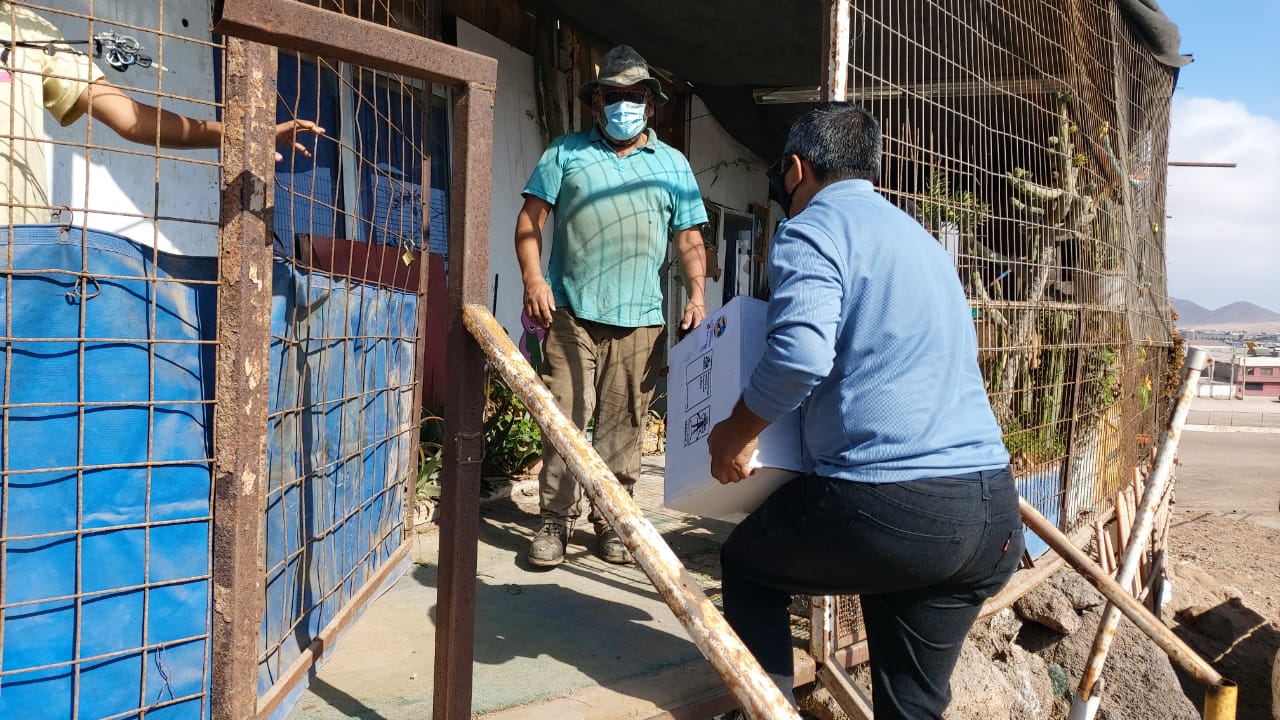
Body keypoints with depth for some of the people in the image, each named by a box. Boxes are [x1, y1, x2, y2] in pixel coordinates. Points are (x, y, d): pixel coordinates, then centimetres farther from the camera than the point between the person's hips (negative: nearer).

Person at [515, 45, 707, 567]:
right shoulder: (566, 152, 11)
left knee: (622, 426, 5)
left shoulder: (673, 164, 16)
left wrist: (698, 295, -1)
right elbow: (531, 218, 6)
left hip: (640, 319, 1)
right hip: (571, 311, -1)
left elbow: (690, 238, 13)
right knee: (564, 417, -3)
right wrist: (534, 278, -8)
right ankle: (556, 521, 8)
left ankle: (610, 521, 17)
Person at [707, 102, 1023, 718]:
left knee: (747, 566, 21)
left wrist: (736, 434, -6)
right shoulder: (918, 235, 24)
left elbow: (800, 354, -21)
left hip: (888, 505, -8)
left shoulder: (813, 227, -3)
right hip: (994, 514, 8)